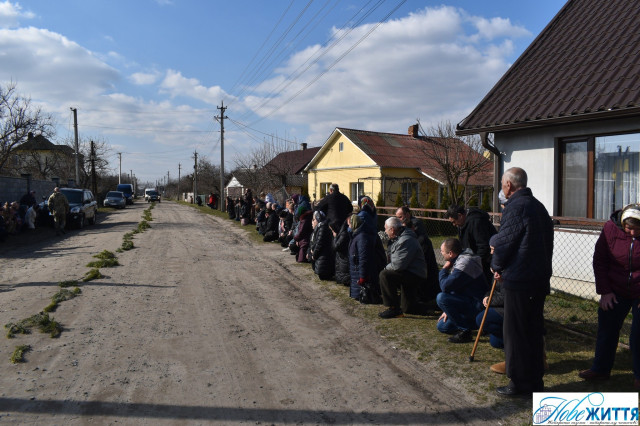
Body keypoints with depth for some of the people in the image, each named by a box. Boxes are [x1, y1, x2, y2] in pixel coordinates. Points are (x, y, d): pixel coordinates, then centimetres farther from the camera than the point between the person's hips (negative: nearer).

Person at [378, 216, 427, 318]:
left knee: (385, 275, -28)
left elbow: (398, 265, -29)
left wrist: (386, 268, -11)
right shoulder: (397, 238, 10)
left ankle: (394, 309, -23)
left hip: (415, 275, -10)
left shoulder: (406, 241, -24)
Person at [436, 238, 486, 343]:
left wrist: (444, 269, -9)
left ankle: (465, 332, -15)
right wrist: (448, 310, 11)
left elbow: (445, 286, -28)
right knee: (442, 326, 8)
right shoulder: (459, 260, 9)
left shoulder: (464, 263, -23)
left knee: (441, 298, -26)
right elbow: (454, 287, 15)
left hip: (477, 305, -10)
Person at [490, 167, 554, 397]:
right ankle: (535, 380, 26)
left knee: (515, 331, 1)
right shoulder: (538, 206, 13)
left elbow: (504, 242, -14)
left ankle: (519, 382, 10)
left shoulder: (515, 206, -15)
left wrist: (497, 267, 4)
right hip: (540, 278, 9)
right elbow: (547, 241, 17)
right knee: (534, 330, 16)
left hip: (518, 279, -9)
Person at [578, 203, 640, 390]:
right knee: (606, 330, 9)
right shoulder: (611, 227, -10)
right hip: (615, 291, 2)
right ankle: (600, 369, 24)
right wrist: (604, 291, -3)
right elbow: (600, 260, -1)